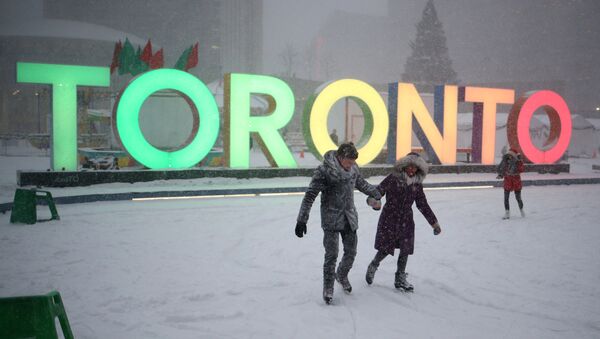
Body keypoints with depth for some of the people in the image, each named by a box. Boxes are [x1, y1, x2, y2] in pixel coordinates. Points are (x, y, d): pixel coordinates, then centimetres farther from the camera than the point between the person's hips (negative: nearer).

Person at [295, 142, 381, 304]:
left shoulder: (353, 168, 0)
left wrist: (377, 193, 29)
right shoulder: (324, 170, -18)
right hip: (331, 220, -5)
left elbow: (361, 184, 20)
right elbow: (310, 196, -17)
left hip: (350, 218, 5)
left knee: (351, 252, 11)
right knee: (331, 255, -5)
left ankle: (342, 275, 39)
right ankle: (328, 288, 14)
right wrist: (302, 220, -20)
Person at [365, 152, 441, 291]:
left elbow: (423, 205, 12)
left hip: (406, 221, 4)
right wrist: (373, 201, -38)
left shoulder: (417, 184, 4)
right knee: (385, 249, -1)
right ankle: (373, 266, 30)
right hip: (389, 219, -4)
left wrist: (434, 222, 14)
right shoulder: (393, 178, -10)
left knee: (405, 250, 5)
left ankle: (400, 279, 22)